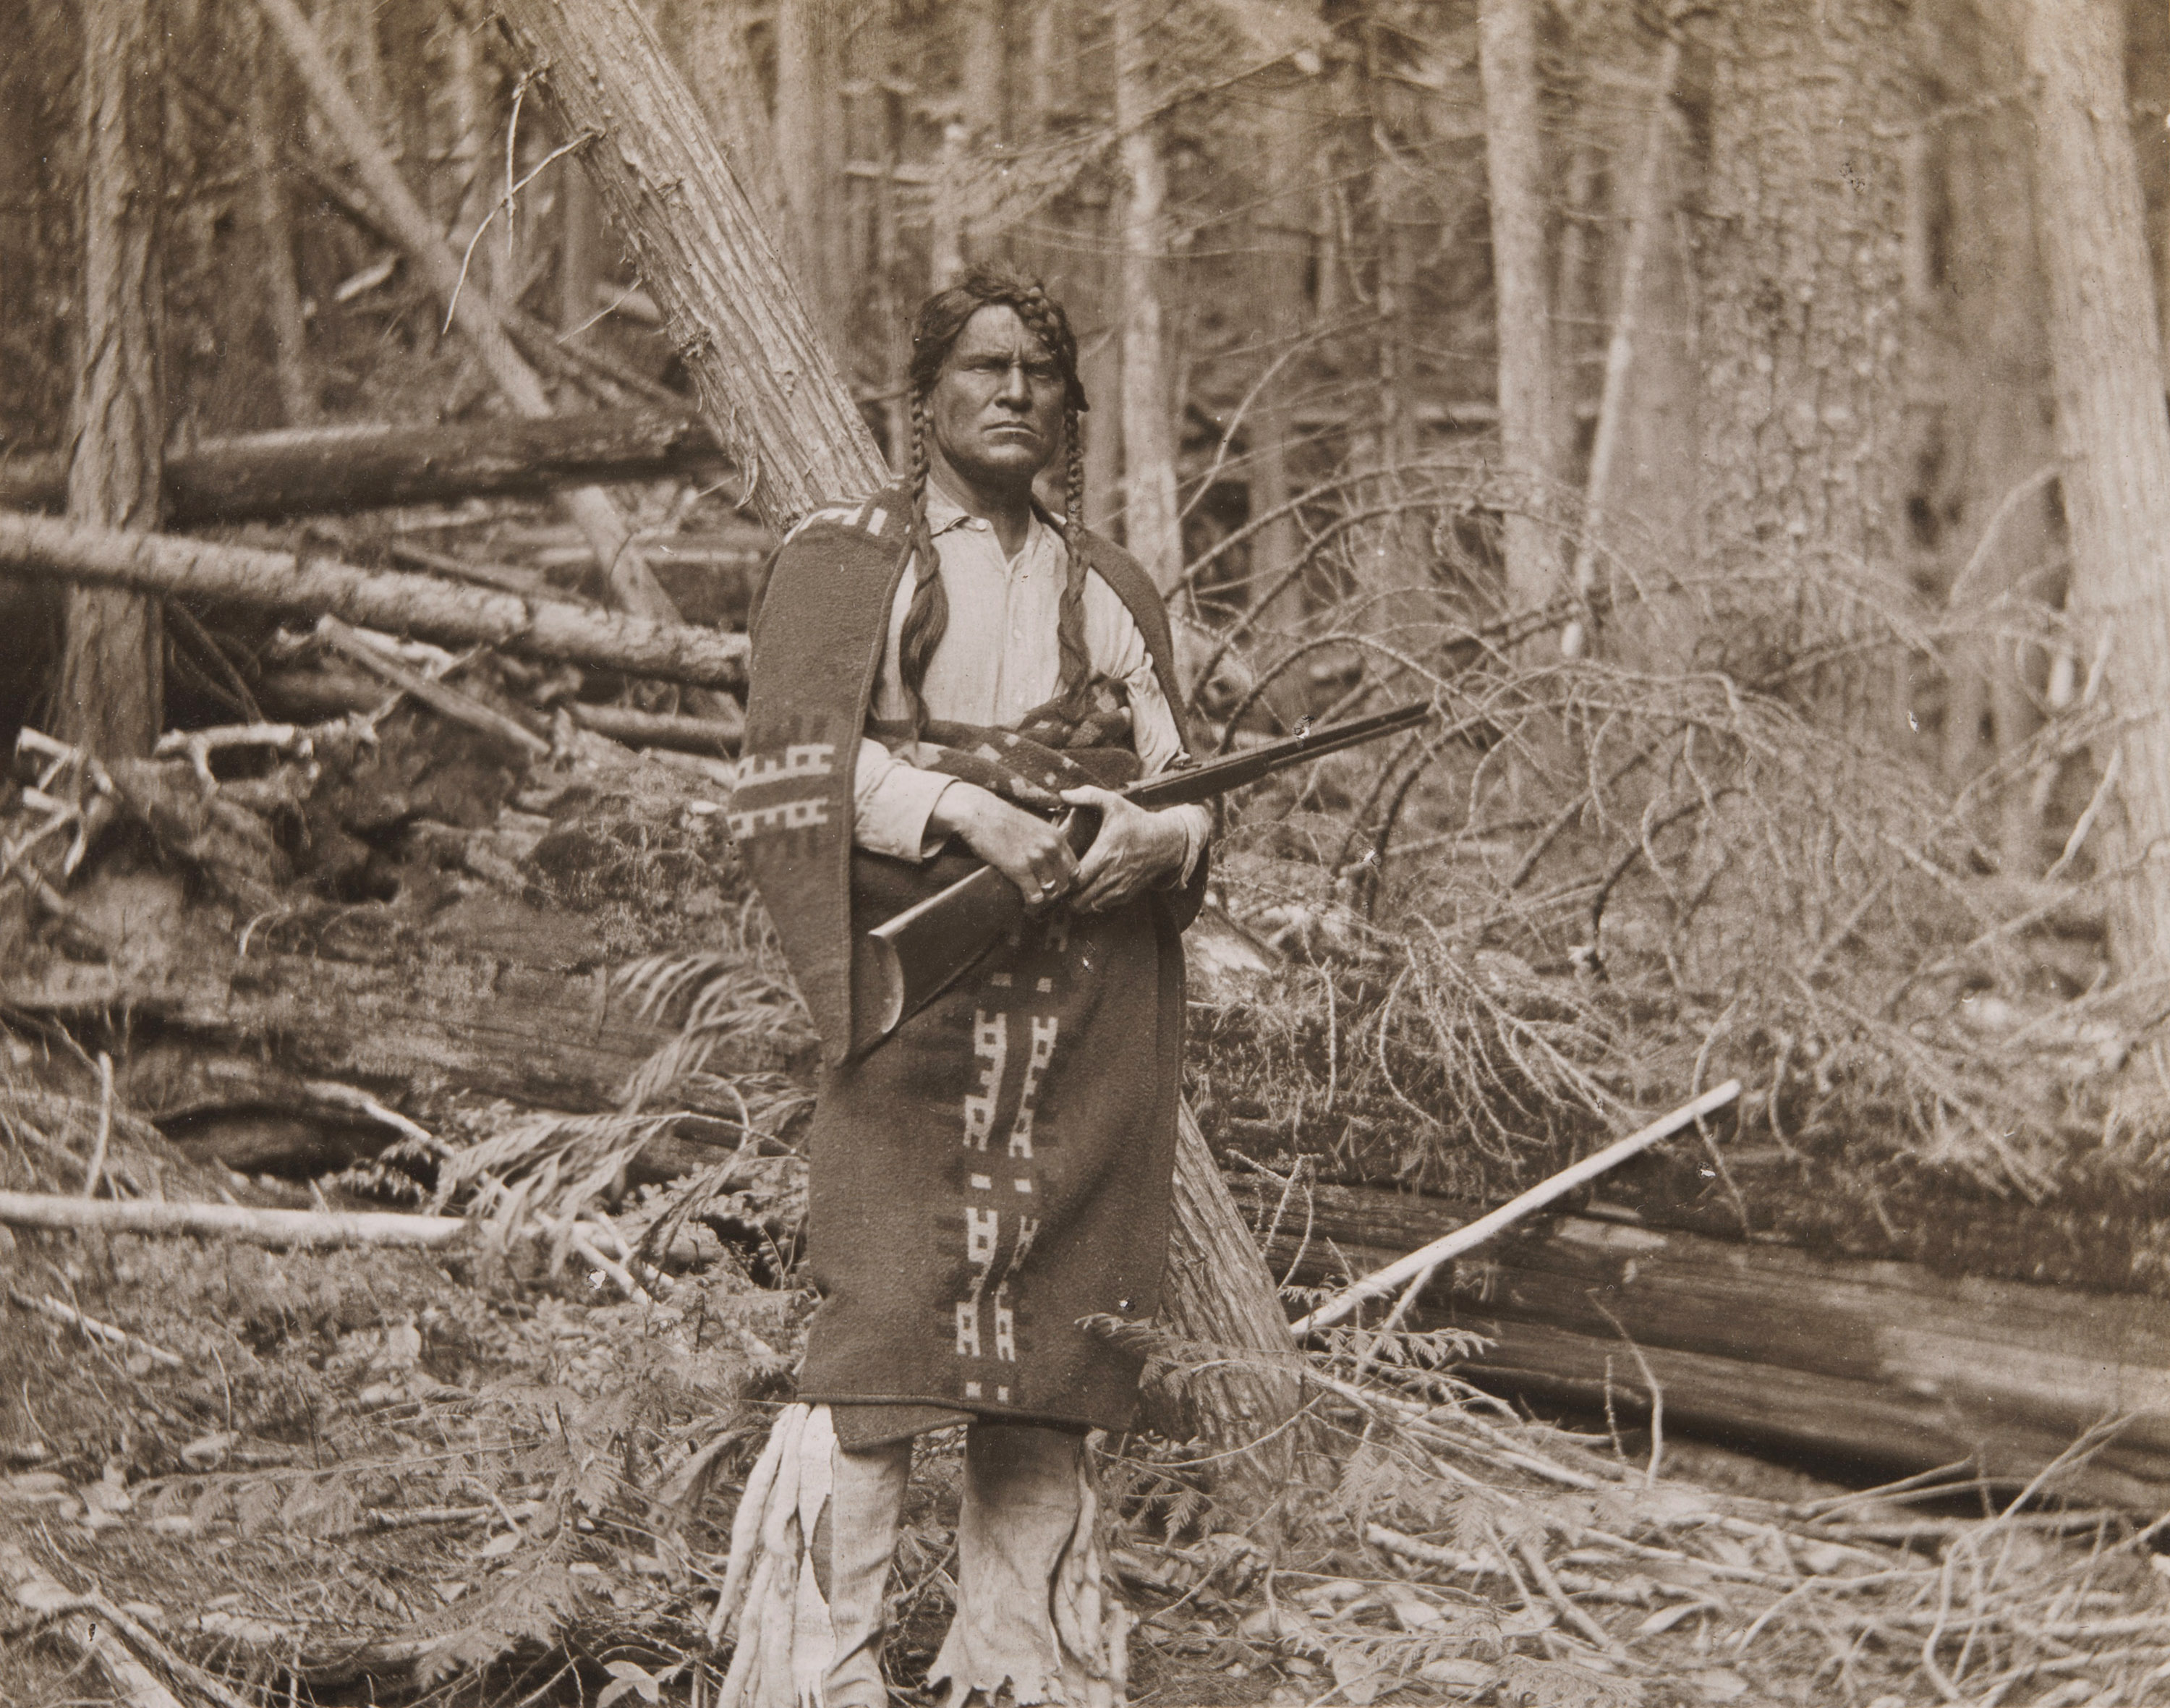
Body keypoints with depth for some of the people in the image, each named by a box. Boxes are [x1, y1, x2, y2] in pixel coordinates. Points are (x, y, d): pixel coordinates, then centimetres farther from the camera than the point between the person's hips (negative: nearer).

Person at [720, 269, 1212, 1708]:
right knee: (884, 1318, -12)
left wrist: (1161, 833, -8)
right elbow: (796, 760, -6)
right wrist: (963, 811, -20)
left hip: (1091, 1005, 4)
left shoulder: (1115, 590, 20)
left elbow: (1183, 785, 15)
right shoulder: (845, 557, 7)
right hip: (920, 978, -4)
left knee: (1054, 1329, 4)